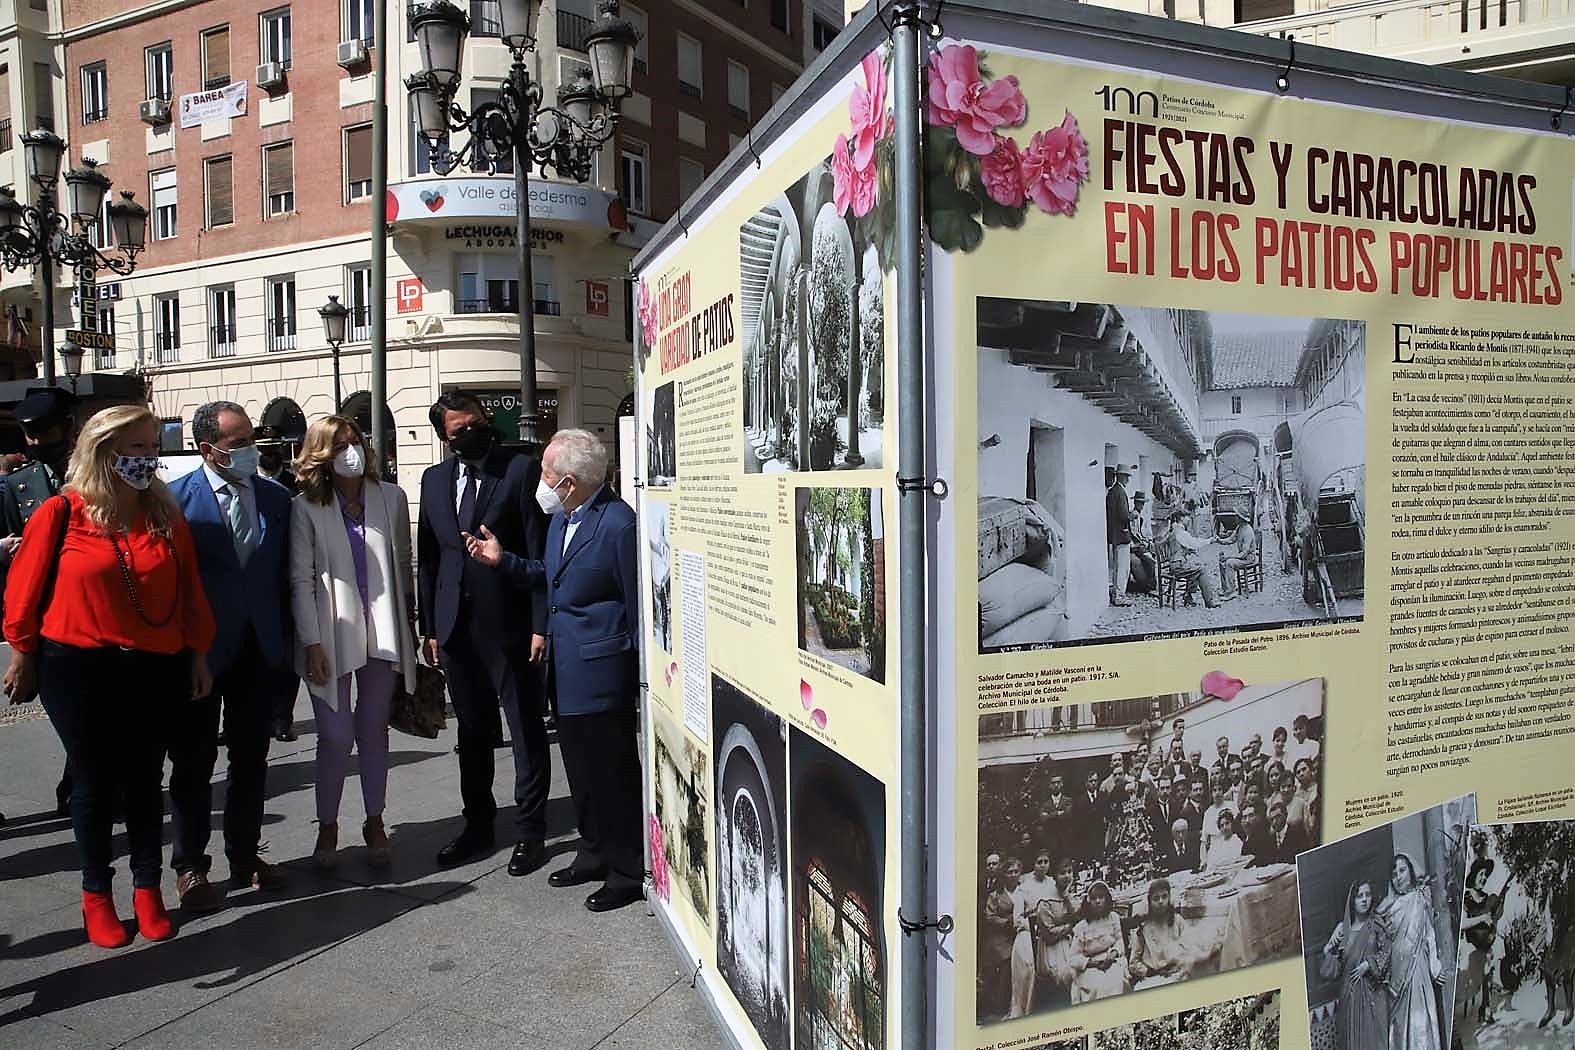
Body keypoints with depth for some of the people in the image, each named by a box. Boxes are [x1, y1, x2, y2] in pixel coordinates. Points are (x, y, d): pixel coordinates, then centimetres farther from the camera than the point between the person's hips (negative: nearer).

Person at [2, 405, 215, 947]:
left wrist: (198, 655, 5)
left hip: (156, 670, 2)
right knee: (94, 784, 10)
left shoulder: (166, 516, 1)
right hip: (79, 669, -2)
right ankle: (96, 897, 26)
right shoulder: (61, 514, -8)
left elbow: (190, 591, 5)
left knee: (145, 781, 12)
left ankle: (147, 890, 26)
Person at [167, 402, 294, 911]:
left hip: (259, 649, 4)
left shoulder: (276, 498, 3)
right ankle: (190, 868, 22)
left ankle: (245, 857, 28)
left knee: (251, 759, 13)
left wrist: (284, 636, 5)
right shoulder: (175, 498, -10)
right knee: (193, 763, 8)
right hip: (199, 649, -4)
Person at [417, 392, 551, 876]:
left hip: (509, 624, -5)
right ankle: (478, 825, 31)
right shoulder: (434, 479, 10)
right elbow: (427, 558, 12)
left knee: (526, 732, 5)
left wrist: (540, 625, -13)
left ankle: (530, 832, 17)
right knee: (473, 732, 17)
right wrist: (429, 627, 8)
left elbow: (540, 553, -9)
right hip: (456, 627, 5)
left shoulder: (522, 470, -6)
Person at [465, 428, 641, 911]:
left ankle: (628, 870, 18)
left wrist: (641, 672, -12)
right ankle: (596, 853, 35)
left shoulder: (617, 523, -19)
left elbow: (636, 600, -15)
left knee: (612, 771, 2)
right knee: (581, 768, 19)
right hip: (565, 667, 9)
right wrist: (504, 560, 10)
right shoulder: (560, 519, 9)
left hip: (601, 670, -9)